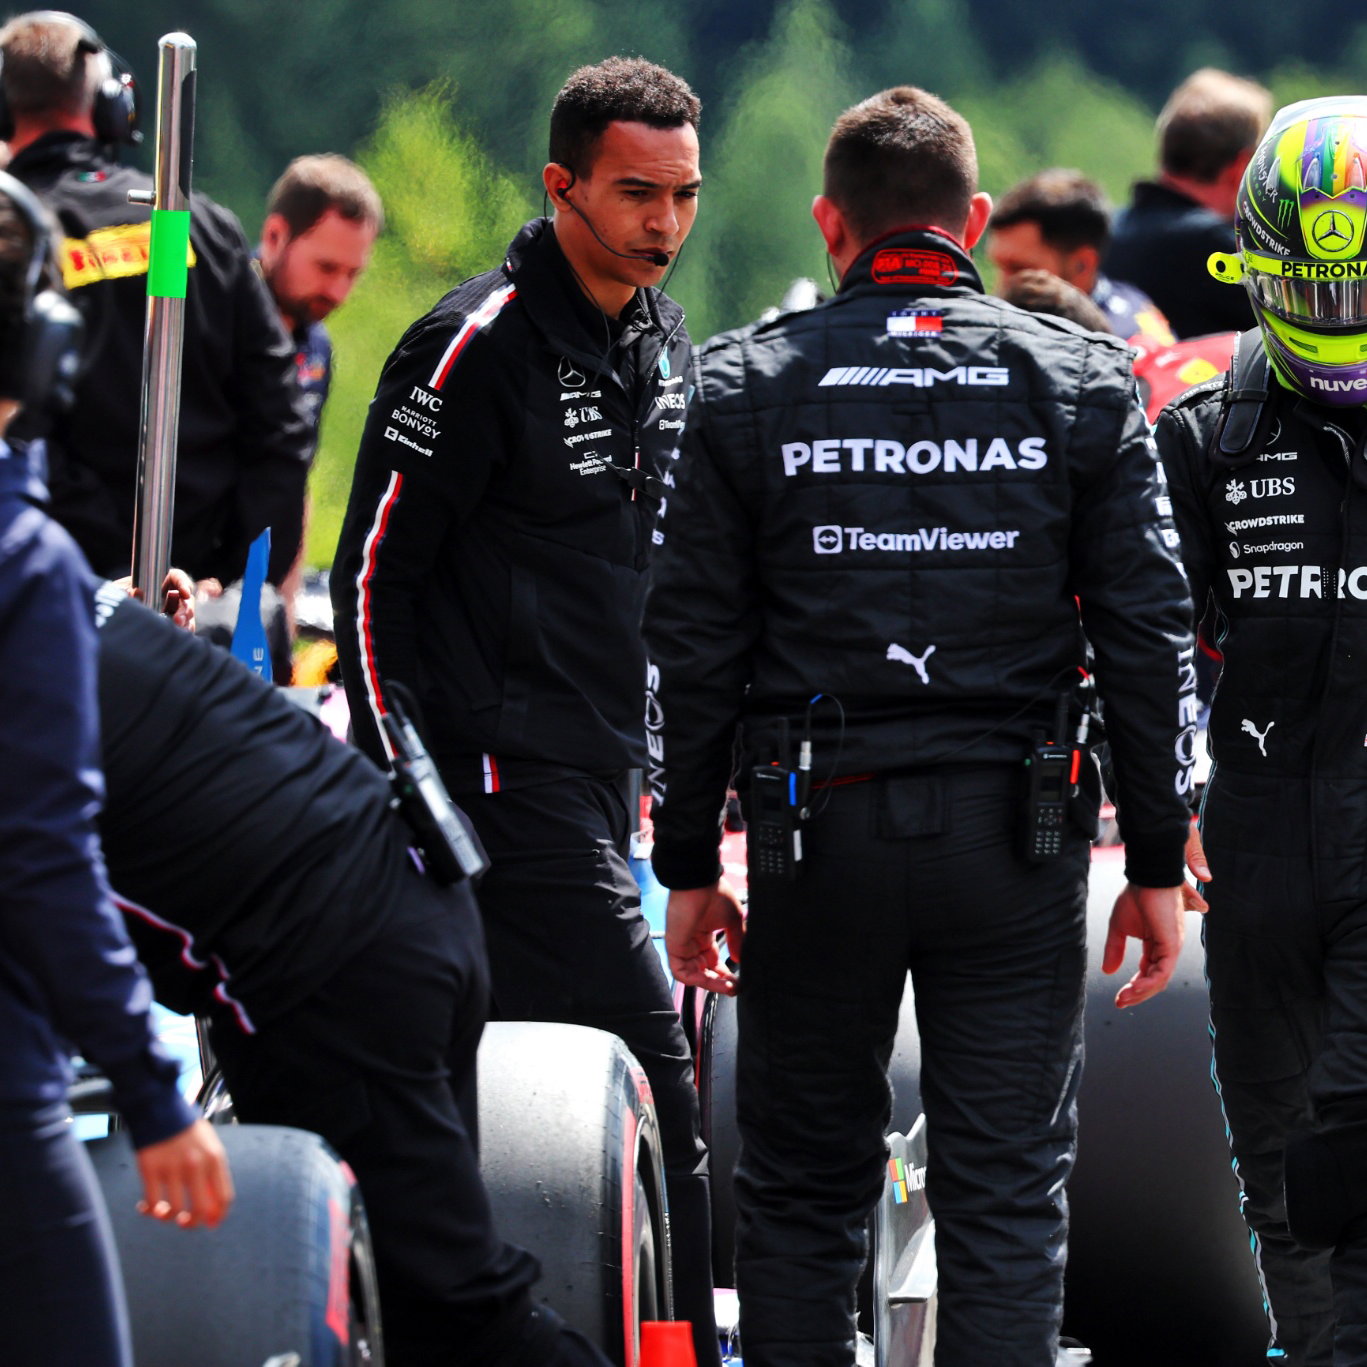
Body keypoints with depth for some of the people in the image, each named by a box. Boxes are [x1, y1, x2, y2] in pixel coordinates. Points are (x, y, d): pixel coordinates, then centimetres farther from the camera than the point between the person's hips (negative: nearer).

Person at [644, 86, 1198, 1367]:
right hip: (1016, 835, 0)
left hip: (820, 829, 0)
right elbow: (1146, 636, 1)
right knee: (1006, 1198, 4)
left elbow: (694, 646, 1)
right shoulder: (1082, 383, 2)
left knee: (801, 1196, 11)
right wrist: (1156, 862, 6)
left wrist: (689, 865, 8)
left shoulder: (746, 385, 2)